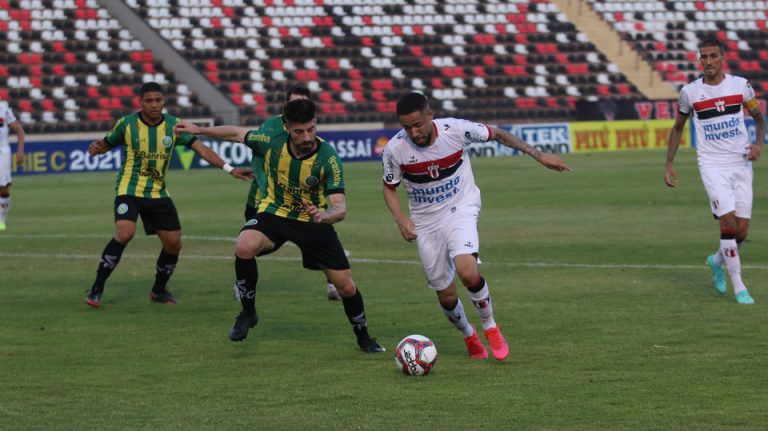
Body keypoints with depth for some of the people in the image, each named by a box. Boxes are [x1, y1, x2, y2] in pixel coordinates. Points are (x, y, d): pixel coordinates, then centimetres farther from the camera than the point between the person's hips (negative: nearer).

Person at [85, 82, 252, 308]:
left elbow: (200, 147, -9)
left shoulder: (174, 125, -4)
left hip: (158, 192, 4)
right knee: (124, 233, -26)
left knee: (173, 243, 2)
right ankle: (97, 288, -14)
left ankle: (159, 291, 25)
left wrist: (229, 169, -18)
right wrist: (96, 147, -18)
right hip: (129, 189, -4)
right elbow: (107, 144, 7)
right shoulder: (127, 124, -8)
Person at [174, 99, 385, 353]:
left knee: (346, 286, -3)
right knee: (244, 247, -32)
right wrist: (199, 130, 9)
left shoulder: (328, 158, -25)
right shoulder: (272, 141, -18)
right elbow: (237, 133, 3)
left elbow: (340, 208, -30)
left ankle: (363, 338, 27)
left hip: (314, 221, -1)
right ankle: (248, 313, -9)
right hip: (274, 214, 1)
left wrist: (324, 216, -52)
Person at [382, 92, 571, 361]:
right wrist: (401, 219, -14)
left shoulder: (456, 129, -18)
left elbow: (497, 135, -2)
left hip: (460, 210, -2)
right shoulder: (395, 150, -14)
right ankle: (469, 336, 36)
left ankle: (490, 327, -4)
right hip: (425, 222, 2)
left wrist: (538, 155, -4)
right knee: (446, 295, 4)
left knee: (467, 271, -29)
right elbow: (389, 188, 3)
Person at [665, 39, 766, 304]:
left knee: (742, 232, 1)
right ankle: (739, 288, -10)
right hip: (712, 165, -2)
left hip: (741, 163, 2)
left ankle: (717, 261, 33)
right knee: (728, 221, -17)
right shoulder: (690, 92, -1)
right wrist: (669, 165, 9)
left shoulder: (740, 85, 1)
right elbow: (677, 128, 13)